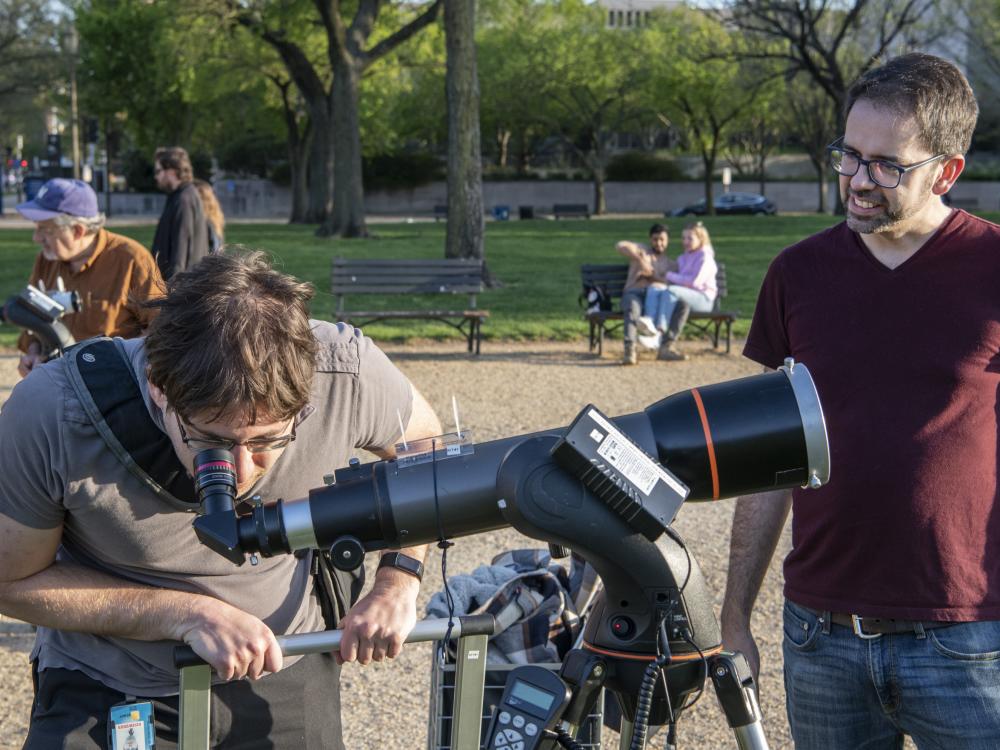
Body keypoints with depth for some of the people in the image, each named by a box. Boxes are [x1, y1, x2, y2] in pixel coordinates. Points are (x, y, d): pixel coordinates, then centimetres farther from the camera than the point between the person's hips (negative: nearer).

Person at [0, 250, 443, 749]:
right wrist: (188, 615, -24)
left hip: (282, 679, 3)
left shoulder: (347, 371, -23)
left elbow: (425, 446, -1)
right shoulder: (51, 413, -28)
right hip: (105, 691, -2)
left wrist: (397, 582, -14)